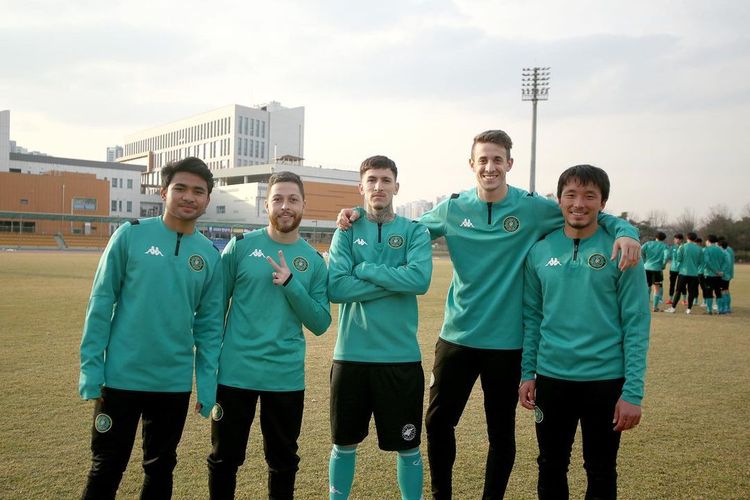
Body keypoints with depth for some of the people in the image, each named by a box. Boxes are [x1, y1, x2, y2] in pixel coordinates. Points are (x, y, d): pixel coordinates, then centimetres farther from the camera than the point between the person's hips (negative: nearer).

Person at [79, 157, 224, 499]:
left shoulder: (210, 255, 2)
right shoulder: (131, 235, -6)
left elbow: (209, 324, 4)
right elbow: (101, 304, -5)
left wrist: (207, 385, 1)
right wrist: (90, 370, -8)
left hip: (175, 382, 3)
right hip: (121, 377, -2)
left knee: (160, 468, 18)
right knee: (106, 469, 11)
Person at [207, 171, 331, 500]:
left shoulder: (314, 261, 3)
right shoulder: (241, 246, -3)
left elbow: (320, 324, -2)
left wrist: (291, 284, -15)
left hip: (286, 377, 2)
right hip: (234, 372, -1)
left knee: (283, 461, 17)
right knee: (224, 458, 12)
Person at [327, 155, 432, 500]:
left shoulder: (415, 232, 1)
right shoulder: (346, 233, 3)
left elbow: (420, 279, -18)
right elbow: (336, 288, -12)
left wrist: (364, 269, -14)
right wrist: (393, 281, -14)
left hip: (401, 356, -1)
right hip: (352, 355, 1)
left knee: (407, 446, 11)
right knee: (344, 444, 16)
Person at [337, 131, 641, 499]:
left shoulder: (534, 208, -6)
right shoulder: (453, 208, -1)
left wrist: (624, 231, -17)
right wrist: (359, 218, -1)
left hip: (506, 341, -1)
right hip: (457, 337, 2)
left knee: (501, 431, 12)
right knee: (438, 421, 11)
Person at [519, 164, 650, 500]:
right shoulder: (539, 251, 1)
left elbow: (636, 324, -9)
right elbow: (532, 317, 7)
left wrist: (633, 391, -12)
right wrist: (527, 373, 4)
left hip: (606, 380, -2)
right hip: (551, 378, 3)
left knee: (601, 472, 14)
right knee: (551, 468, 17)